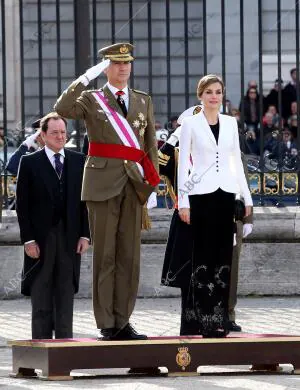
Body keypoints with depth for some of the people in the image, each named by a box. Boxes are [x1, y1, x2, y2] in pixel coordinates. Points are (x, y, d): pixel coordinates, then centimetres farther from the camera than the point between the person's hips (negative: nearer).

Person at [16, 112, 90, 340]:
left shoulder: (78, 161, 8)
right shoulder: (30, 163, 0)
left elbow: (85, 201, 9)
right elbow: (23, 205, -2)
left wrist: (85, 234, 1)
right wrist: (28, 239, -9)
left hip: (70, 238, 2)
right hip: (41, 238, -2)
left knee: (66, 294, 6)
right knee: (41, 297, 1)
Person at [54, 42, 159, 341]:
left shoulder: (143, 101, 16)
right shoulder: (91, 99, 6)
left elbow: (151, 145, 15)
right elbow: (62, 109, -14)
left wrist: (152, 182, 6)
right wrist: (87, 77, -17)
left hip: (134, 185, 4)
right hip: (103, 184, -4)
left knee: (129, 256, 4)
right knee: (104, 256, -3)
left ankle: (122, 322, 9)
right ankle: (106, 325, -2)